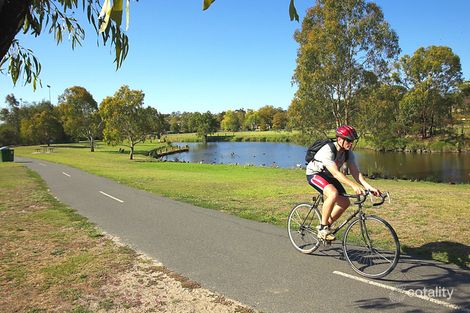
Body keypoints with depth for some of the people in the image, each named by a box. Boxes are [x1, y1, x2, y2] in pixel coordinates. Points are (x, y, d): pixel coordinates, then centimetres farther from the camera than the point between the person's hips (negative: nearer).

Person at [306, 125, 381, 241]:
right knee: (333, 193, -33)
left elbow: (355, 172, -15)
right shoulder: (328, 151, -32)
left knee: (345, 202, -4)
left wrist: (369, 187, -29)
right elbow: (336, 173, -41)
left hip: (328, 176, 8)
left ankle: (327, 225, 16)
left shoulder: (348, 153, -9)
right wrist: (354, 185, -51)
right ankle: (322, 228, -19)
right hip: (314, 174, -8)